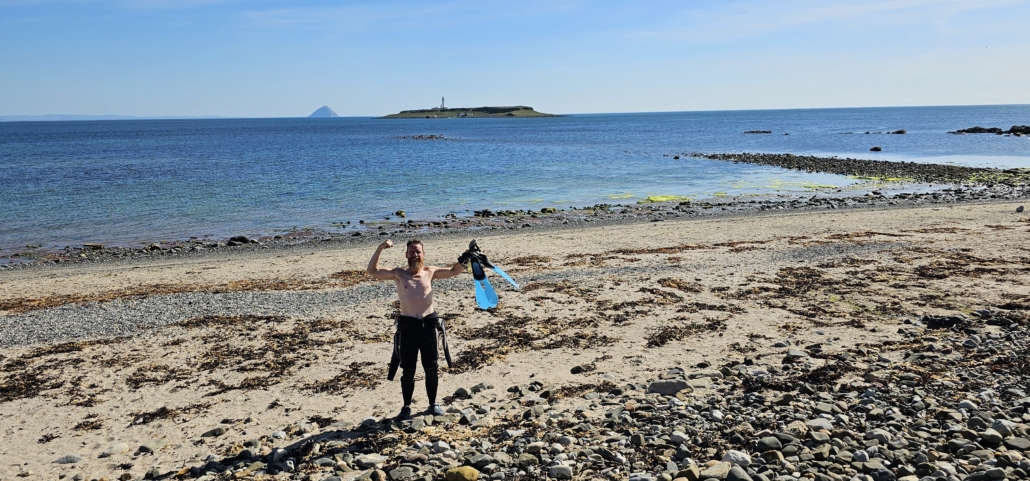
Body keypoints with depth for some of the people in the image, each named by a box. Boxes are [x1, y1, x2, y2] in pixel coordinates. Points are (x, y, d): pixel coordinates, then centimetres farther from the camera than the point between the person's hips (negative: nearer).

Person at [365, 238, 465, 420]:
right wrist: (380, 248, -16)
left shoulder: (430, 272, 5)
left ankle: (433, 403, 26)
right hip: (407, 325, -1)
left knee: (432, 367, 10)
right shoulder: (399, 274, 1)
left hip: (428, 324, 1)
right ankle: (406, 406, 20)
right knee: (408, 369, 5)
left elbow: (454, 271, 6)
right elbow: (372, 271, -6)